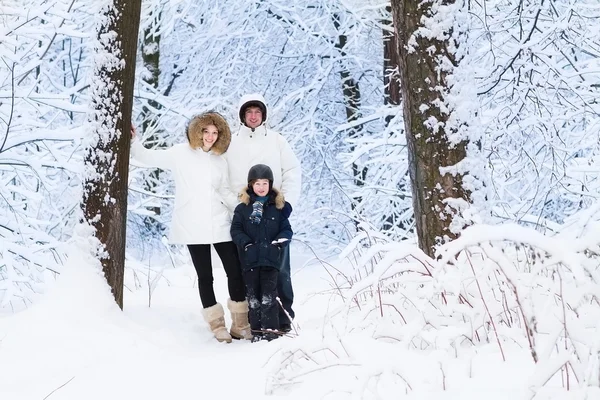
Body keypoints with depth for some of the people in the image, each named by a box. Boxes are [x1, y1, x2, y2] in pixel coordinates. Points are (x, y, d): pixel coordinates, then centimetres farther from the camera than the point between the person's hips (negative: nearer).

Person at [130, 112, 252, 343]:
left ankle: (240, 324, 14)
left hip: (220, 225, 4)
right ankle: (217, 325, 13)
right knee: (205, 276, 3)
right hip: (194, 228, -3)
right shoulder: (180, 154, 1)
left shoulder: (220, 160, 12)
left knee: (235, 272, 2)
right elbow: (148, 158, 5)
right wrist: (132, 141, -7)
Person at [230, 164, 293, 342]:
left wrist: (279, 243, -8)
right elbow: (236, 230, 2)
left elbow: (286, 229, 9)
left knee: (269, 294, -3)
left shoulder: (277, 206, 7)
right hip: (250, 258, 1)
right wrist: (246, 244, -12)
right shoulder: (242, 208, 4)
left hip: (270, 258, -1)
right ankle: (257, 329, 10)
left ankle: (271, 328, -1)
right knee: (253, 294, 5)